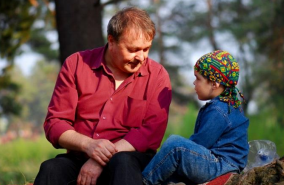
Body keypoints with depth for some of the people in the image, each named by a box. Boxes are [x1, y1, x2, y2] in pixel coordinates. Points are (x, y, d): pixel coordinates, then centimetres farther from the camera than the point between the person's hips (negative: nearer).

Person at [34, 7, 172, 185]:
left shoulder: (157, 75, 2)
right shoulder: (76, 65, 5)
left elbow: (152, 131, -8)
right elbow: (55, 123, 2)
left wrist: (104, 159, -20)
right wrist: (88, 144, -19)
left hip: (131, 161, -1)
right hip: (79, 160, 2)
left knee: (122, 162, -37)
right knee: (50, 169, -31)